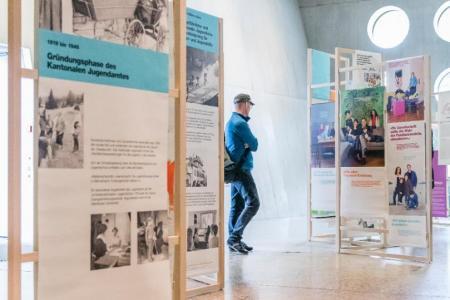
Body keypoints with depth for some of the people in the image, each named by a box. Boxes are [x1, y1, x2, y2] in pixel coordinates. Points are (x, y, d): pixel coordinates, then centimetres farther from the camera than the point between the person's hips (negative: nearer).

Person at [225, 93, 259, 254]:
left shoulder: (231, 121, 19)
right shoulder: (240, 123, -14)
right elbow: (254, 145, -10)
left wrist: (246, 144, 0)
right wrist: (251, 143, 10)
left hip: (235, 169, 11)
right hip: (241, 169, -11)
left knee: (237, 206, 10)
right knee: (252, 203, -14)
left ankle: (234, 240, 13)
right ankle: (235, 237, -15)